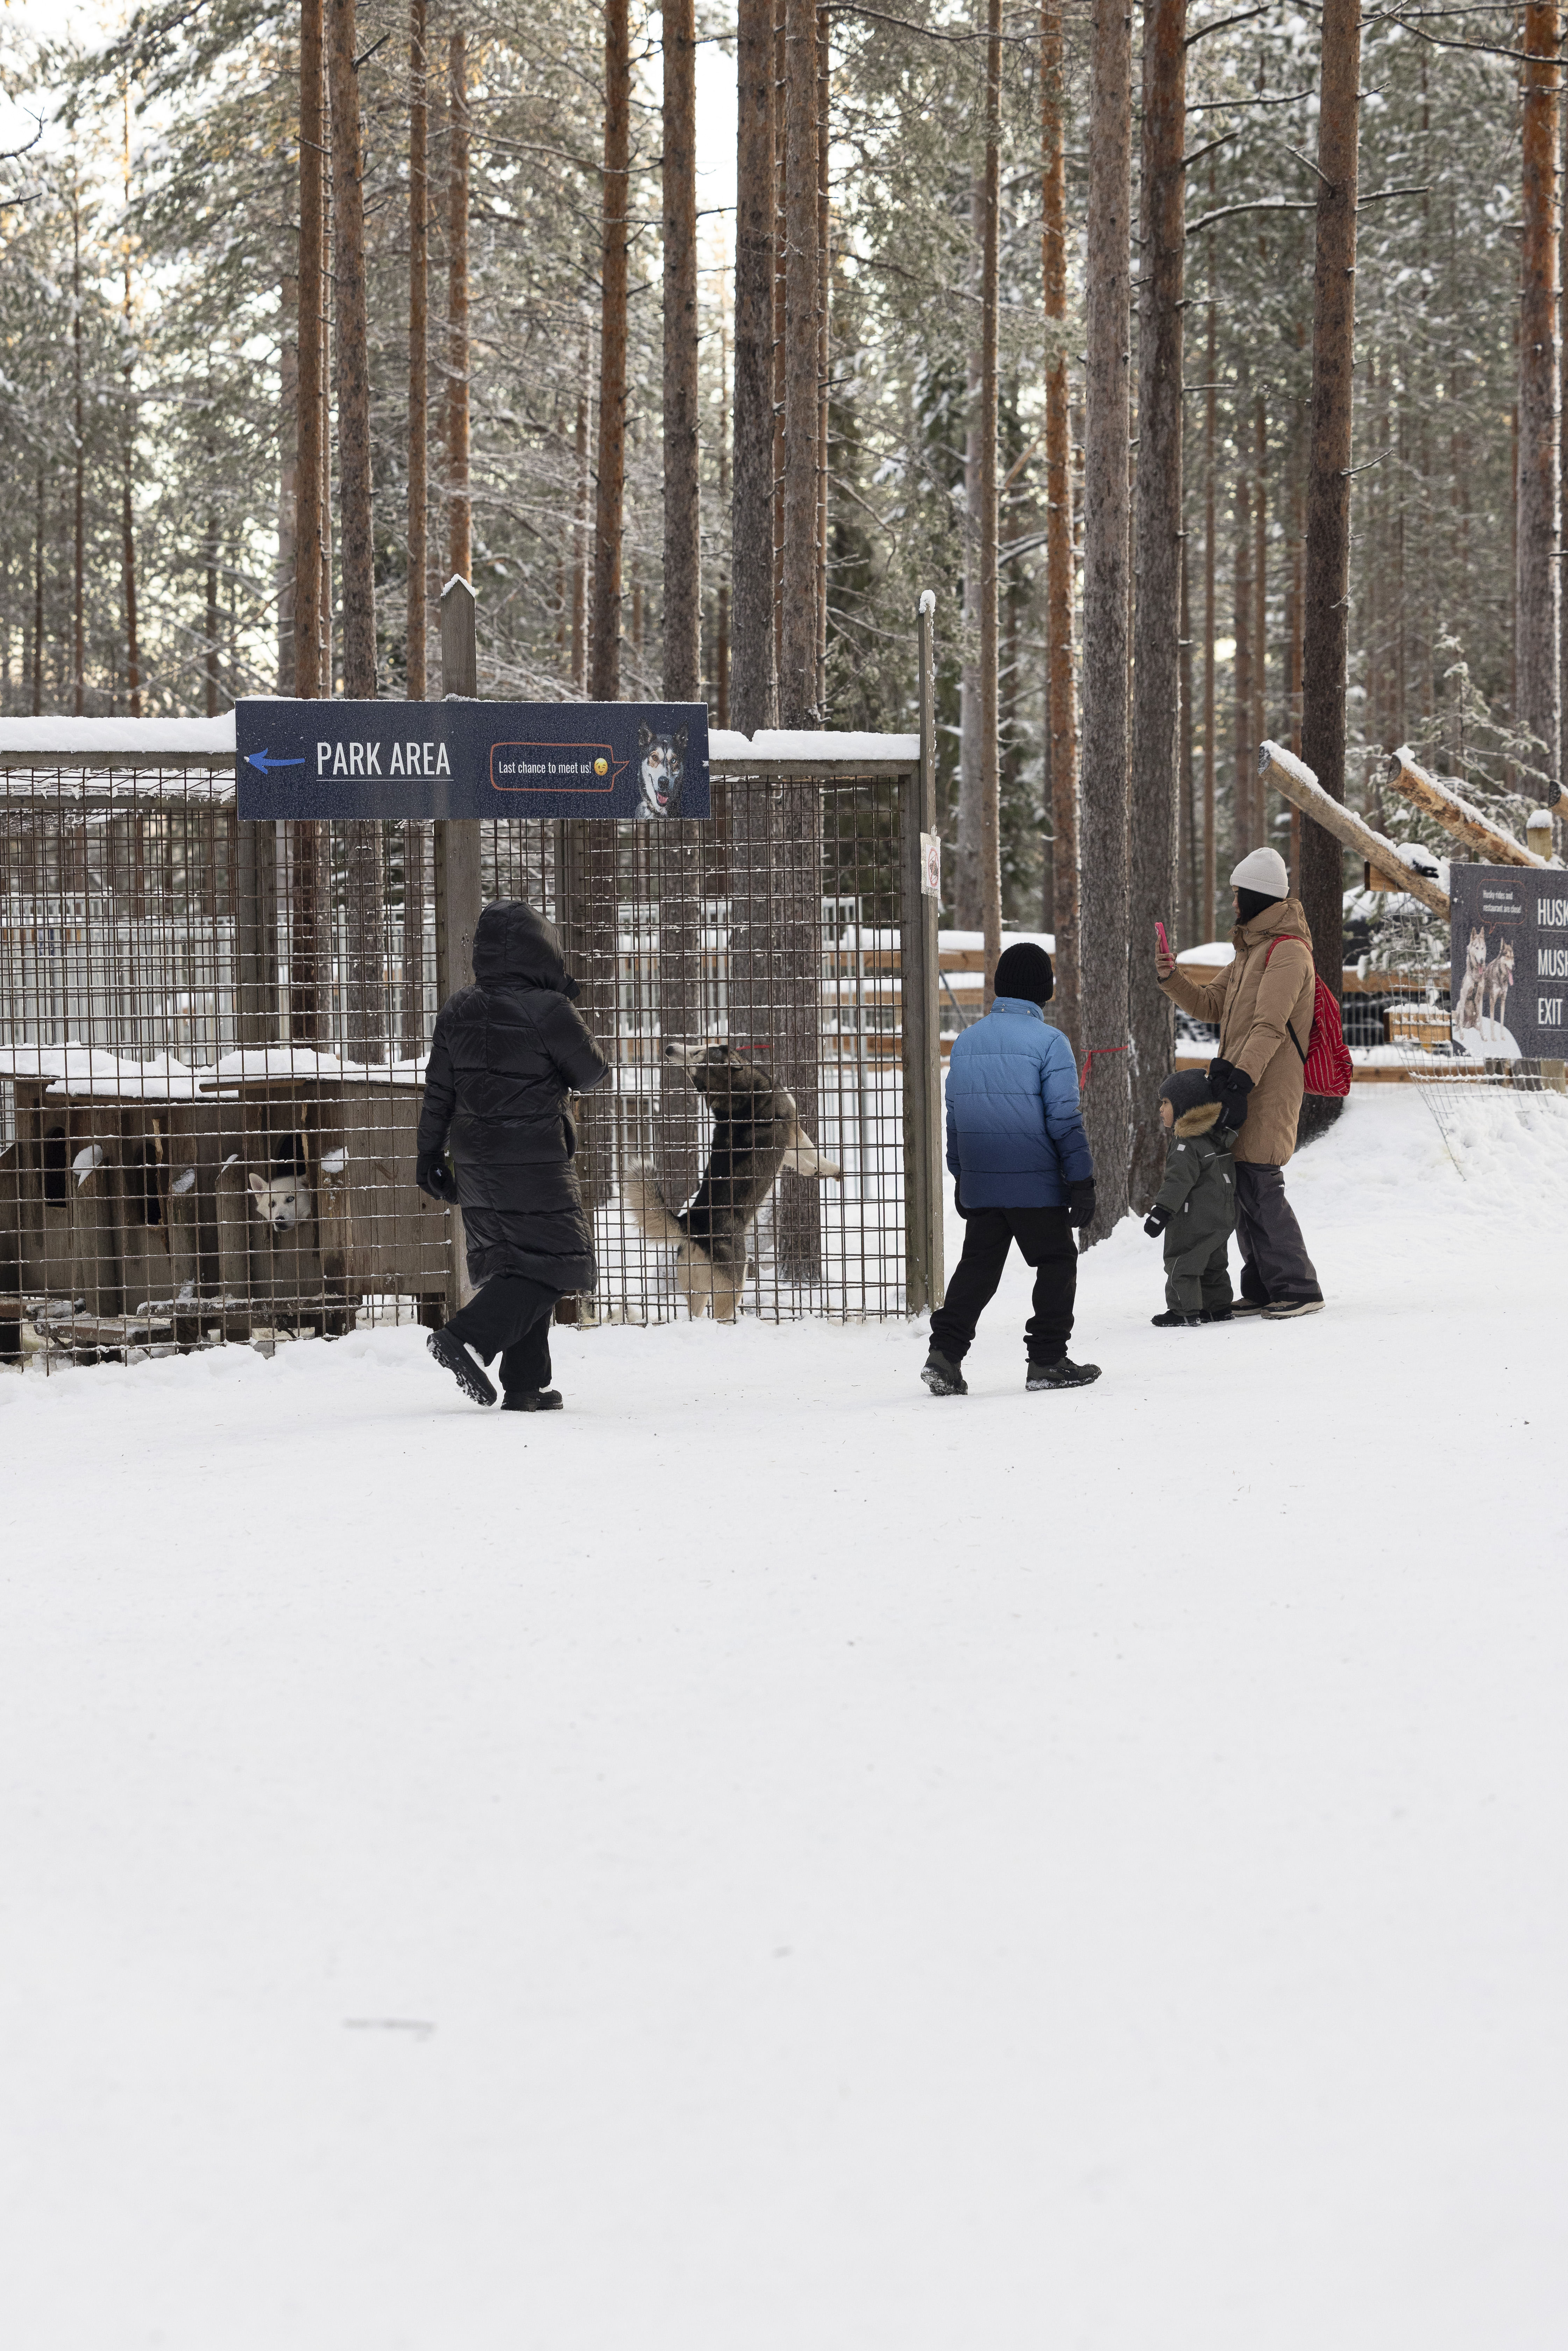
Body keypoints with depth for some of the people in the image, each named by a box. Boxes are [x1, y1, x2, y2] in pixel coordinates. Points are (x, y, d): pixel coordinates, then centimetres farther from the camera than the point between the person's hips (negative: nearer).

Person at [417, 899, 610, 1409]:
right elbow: (592, 1075, -3)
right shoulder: (547, 1012, -15)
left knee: (514, 1266, 14)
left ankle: (525, 1385, 12)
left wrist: (430, 1154, 17)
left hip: (476, 1162, 7)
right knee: (554, 1262, -2)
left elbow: (438, 1092, 8)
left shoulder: (457, 1011, 4)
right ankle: (464, 1337, -18)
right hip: (534, 1163, -7)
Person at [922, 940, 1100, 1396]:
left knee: (977, 1266, 11)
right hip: (1036, 1184, -5)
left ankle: (945, 1354, -2)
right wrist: (1082, 1179, -7)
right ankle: (1047, 1361, 6)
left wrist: (962, 1178, 22)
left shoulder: (966, 1042, 10)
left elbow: (954, 1116, 14)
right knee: (1057, 1263, 8)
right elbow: (1064, 1118, -12)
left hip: (979, 1185, 5)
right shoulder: (1048, 1041, -9)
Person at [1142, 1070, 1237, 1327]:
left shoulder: (1187, 1144, -18)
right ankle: (1219, 1308, 24)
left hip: (1195, 1220, -9)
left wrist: (1162, 1210, -27)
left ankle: (1185, 1311, -4)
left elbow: (1179, 1180, -25)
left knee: (1181, 1263, -3)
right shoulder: (1219, 1137, 13)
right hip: (1222, 1217, 9)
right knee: (1213, 1264, 19)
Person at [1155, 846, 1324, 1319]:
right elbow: (1211, 1005, 26)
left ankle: (1299, 1289, -11)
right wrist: (1171, 979, 10)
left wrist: (1241, 1078, -26)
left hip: (1268, 1088, -10)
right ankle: (1262, 1289, 15)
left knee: (1259, 1186, -14)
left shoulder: (1287, 951, -10)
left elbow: (1269, 1027, -19)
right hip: (1241, 1084, 10)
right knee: (1241, 1188, 10)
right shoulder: (1251, 952, 23)